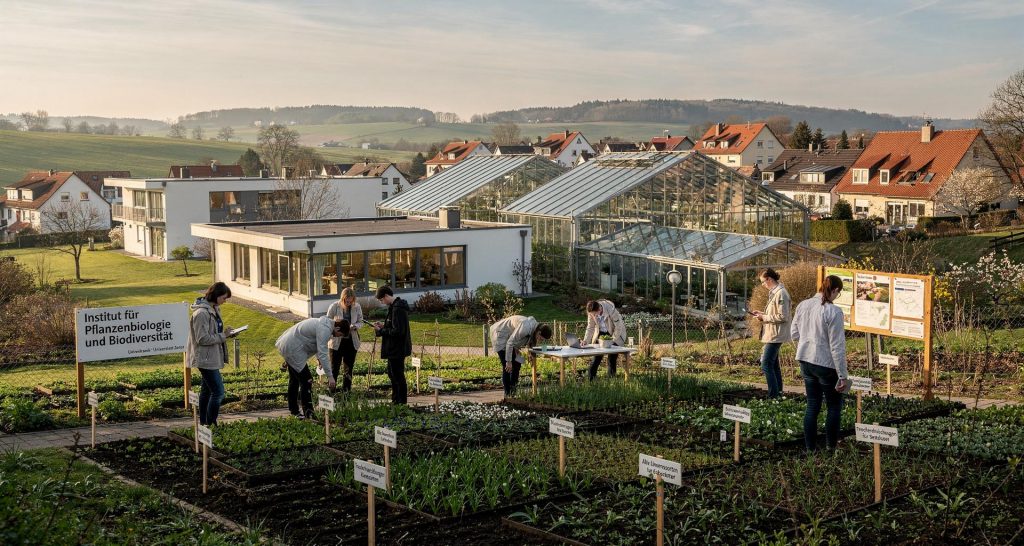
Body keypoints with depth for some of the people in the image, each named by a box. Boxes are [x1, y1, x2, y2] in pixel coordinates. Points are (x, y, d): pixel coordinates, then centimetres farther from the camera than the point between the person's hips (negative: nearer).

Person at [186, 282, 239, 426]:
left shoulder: (214, 309, 10)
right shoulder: (201, 313, -20)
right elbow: (202, 339, -22)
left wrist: (226, 333, 3)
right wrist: (223, 336, -18)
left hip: (211, 357, 10)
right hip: (206, 359, -10)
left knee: (207, 390, 17)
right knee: (218, 391, -11)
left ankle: (204, 423, 26)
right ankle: (211, 424, -4)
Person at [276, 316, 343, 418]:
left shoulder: (324, 323, 10)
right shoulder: (325, 330, -22)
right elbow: (322, 354, -26)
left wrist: (319, 359, 15)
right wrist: (330, 376, -25)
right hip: (293, 349, -11)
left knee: (294, 379, 20)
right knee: (306, 380, -10)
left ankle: (294, 410, 31)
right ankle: (308, 413, -8)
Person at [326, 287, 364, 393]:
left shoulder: (357, 307, -5)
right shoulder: (334, 307, -12)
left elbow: (360, 322, 4)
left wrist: (354, 326, -19)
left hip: (351, 341, 3)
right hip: (336, 341, -3)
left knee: (349, 368, 11)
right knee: (334, 368, 1)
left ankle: (346, 390, 22)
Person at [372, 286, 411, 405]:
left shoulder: (397, 309, -23)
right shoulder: (396, 306, 10)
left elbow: (397, 331, -26)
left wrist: (381, 331, -16)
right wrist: (384, 325, 8)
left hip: (397, 349, -11)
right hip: (395, 348, 11)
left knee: (398, 376, -2)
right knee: (392, 373, 20)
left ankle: (401, 402, 6)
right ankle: (395, 400, 31)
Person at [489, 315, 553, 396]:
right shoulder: (525, 327, -33)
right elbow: (510, 342, -29)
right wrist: (508, 361, -25)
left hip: (508, 337, 9)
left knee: (517, 364, 6)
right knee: (507, 367, -12)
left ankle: (513, 390, 14)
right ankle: (507, 393, -7)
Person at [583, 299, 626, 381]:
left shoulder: (610, 309, -33)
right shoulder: (591, 313, -20)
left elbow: (618, 326, -23)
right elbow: (590, 327, -9)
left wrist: (612, 341, -21)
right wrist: (585, 340, -23)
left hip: (615, 333, -3)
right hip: (601, 333, 3)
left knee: (612, 357, -7)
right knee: (597, 355, -4)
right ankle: (591, 378, 1)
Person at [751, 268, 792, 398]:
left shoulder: (780, 294, -18)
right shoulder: (774, 292, 13)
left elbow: (782, 317, -22)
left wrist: (764, 317, -15)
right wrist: (762, 313, 9)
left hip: (775, 335, -11)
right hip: (773, 335, 11)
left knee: (766, 365, -11)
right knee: (773, 364, 17)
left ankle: (773, 395, -9)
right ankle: (778, 392, 26)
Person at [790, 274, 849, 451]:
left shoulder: (803, 305, 0)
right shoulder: (833, 312, -19)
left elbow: (794, 333, 11)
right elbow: (837, 346, -17)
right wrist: (843, 376, -12)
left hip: (805, 361, 6)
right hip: (826, 364, -6)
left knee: (812, 405, 14)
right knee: (834, 406, 12)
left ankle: (810, 447, 17)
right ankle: (831, 447, 16)